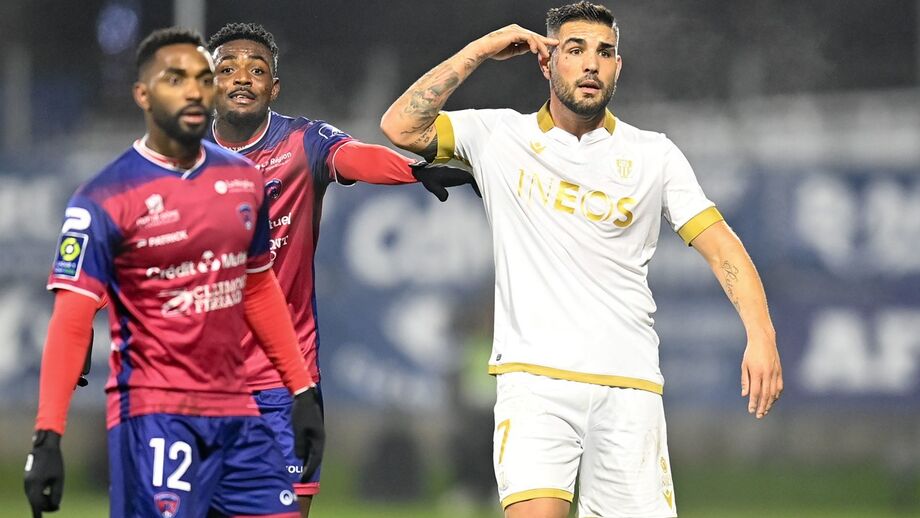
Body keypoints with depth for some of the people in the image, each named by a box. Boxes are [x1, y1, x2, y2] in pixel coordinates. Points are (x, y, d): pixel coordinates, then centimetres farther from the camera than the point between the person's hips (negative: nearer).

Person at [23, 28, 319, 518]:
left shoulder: (244, 179, 9)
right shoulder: (105, 200, -10)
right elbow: (71, 321, -14)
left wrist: (302, 389, 16)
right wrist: (48, 437, -23)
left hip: (236, 412, 6)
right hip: (154, 415, -6)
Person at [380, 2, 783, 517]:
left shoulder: (654, 155, 9)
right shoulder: (501, 137, 9)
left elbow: (720, 246, 3)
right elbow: (402, 126, -2)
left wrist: (761, 335, -12)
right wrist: (480, 50, -3)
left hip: (628, 386, 1)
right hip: (534, 377, -1)